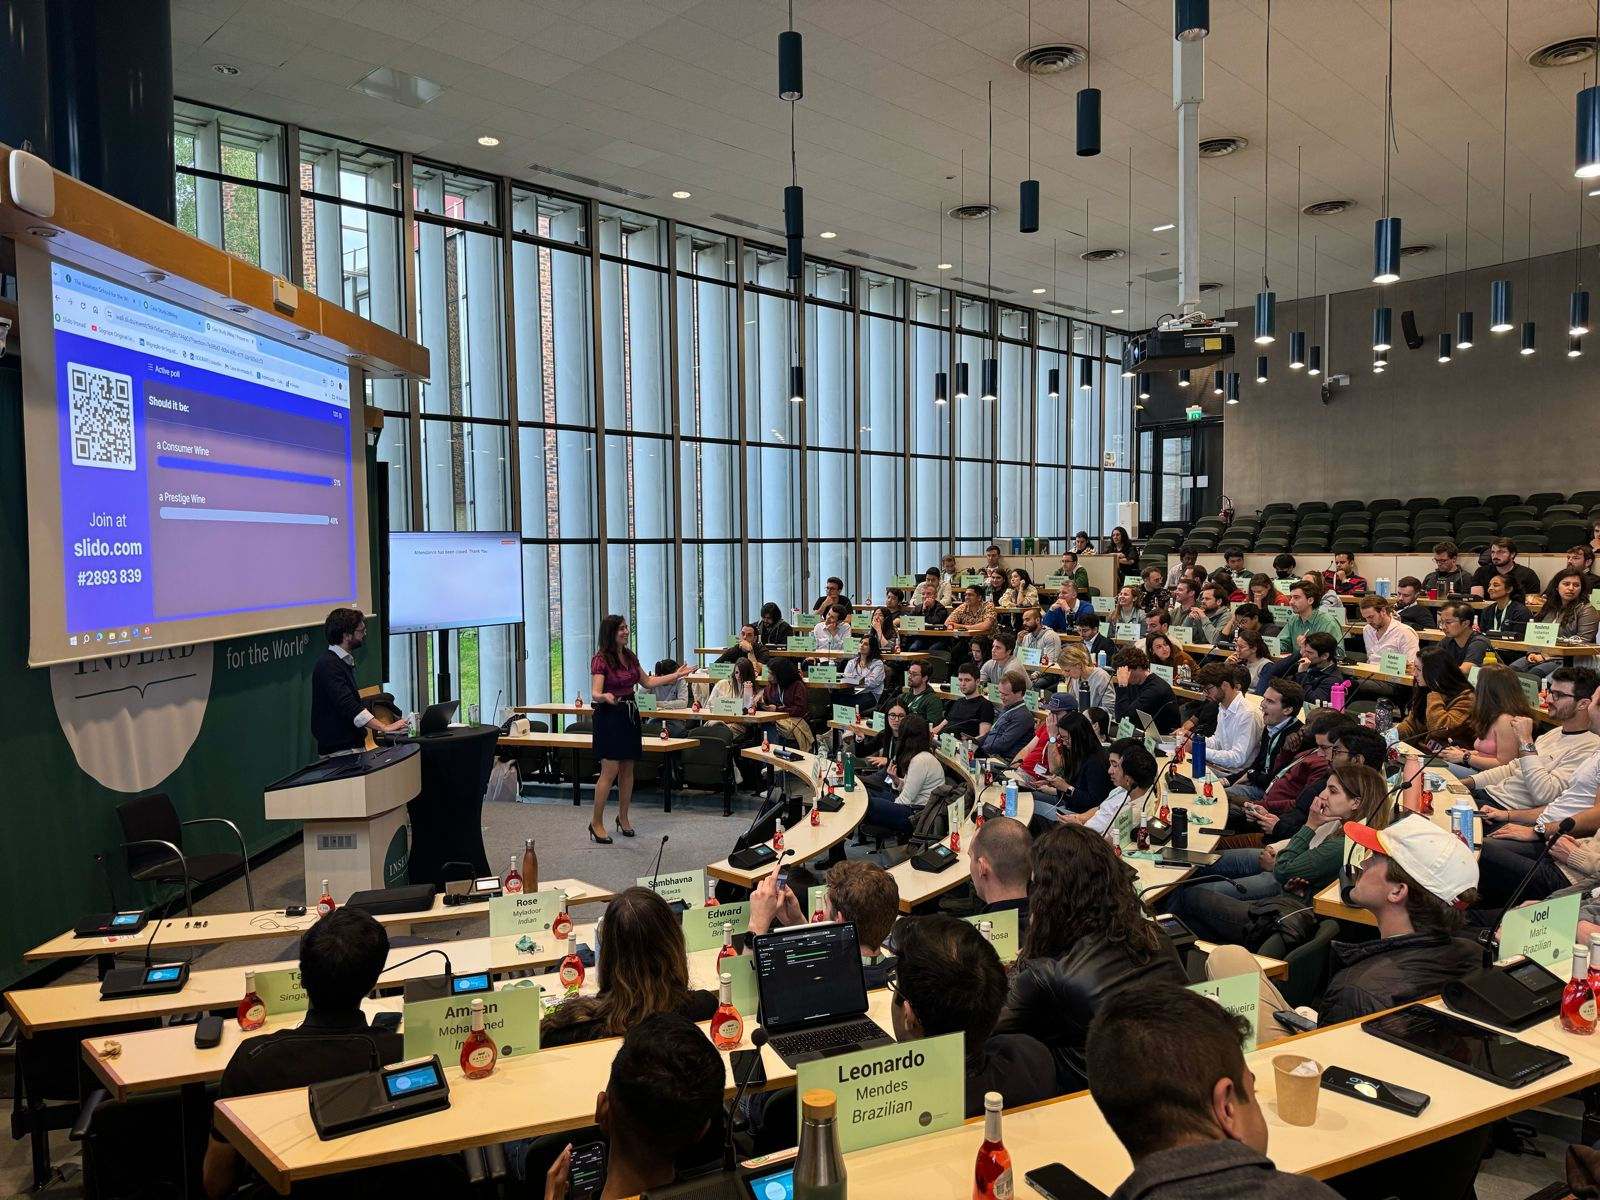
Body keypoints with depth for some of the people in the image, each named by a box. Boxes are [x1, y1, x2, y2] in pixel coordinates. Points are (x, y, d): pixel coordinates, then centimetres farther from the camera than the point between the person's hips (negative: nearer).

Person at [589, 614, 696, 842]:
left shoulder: (630, 657, 10)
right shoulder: (600, 660, -12)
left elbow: (647, 682, 19)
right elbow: (595, 694, -18)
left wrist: (676, 675, 18)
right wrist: (605, 697, -41)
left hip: (630, 714, 7)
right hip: (609, 715, -7)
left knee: (627, 769, 9)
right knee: (610, 770, -10)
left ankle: (623, 817, 22)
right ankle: (596, 822, 0)